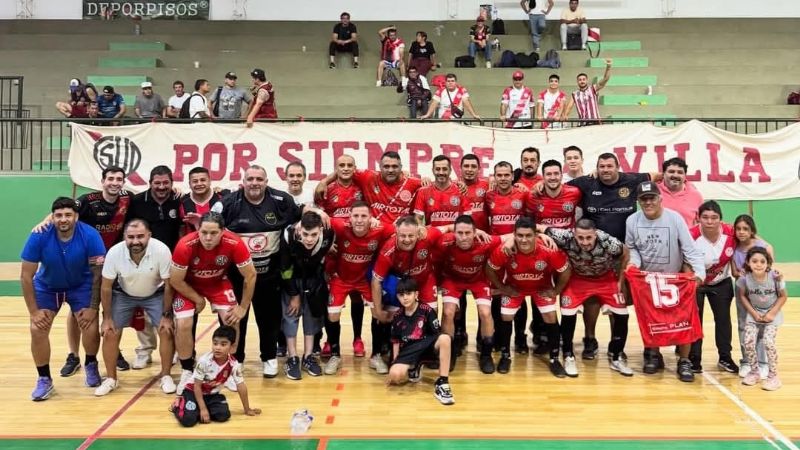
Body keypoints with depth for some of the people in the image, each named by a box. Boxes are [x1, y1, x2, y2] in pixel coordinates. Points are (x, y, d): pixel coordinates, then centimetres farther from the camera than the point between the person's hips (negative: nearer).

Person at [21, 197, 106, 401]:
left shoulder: (90, 236, -29)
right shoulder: (39, 236, -27)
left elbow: (98, 273, -19)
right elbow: (26, 275, -18)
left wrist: (93, 307, -18)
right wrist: (34, 311, -18)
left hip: (81, 286, -1)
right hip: (46, 286, 1)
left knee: (90, 328, -13)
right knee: (37, 329, -13)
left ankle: (91, 365, 19)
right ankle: (44, 379, 7)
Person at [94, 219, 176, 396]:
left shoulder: (161, 251, -33)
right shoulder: (114, 253, -29)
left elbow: (169, 285, -19)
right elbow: (106, 287, -13)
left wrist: (166, 315, -15)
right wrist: (107, 317, -9)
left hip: (156, 294, -1)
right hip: (123, 294, 1)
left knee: (167, 330, -13)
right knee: (110, 333, -5)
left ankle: (165, 376, 6)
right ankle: (111, 379, 14)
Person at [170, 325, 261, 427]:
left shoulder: (234, 364, -18)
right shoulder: (204, 361, -26)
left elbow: (241, 386, -9)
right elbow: (197, 386, -17)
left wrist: (247, 410, -3)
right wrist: (203, 409, -20)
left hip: (212, 394, 4)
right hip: (193, 391, -4)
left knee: (223, 415, -22)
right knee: (188, 420, -25)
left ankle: (197, 412, 3)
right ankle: (178, 405, 9)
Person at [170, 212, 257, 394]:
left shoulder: (234, 244, -33)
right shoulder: (185, 246, -36)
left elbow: (250, 275, -17)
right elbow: (175, 280, -20)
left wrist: (243, 307, -12)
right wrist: (198, 300, -11)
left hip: (218, 283, 1)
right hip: (188, 285, -1)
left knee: (231, 320, -13)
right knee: (183, 324, -15)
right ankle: (187, 372, 8)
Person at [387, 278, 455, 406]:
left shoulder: (427, 311, -6)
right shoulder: (397, 317, 5)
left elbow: (438, 334, -3)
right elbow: (395, 341, 13)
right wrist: (395, 361, 6)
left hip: (427, 346, -1)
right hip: (408, 351, 2)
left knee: (445, 338, -35)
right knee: (395, 375, -30)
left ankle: (442, 383, -30)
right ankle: (413, 370, 10)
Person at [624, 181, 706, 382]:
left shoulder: (675, 218, -18)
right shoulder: (632, 221, -10)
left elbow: (690, 248, -19)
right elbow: (631, 248, 0)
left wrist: (700, 271, -30)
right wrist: (634, 263, -20)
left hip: (675, 279, -2)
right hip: (645, 279, 2)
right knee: (649, 319, 9)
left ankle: (684, 361, 11)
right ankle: (653, 355, 28)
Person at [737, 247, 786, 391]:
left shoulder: (775, 277, -22)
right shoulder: (745, 278, -19)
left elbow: (783, 296, -7)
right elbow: (742, 296, -2)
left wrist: (772, 313, -14)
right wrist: (753, 313, -10)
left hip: (772, 313, -2)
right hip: (754, 313, 2)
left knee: (768, 342, -18)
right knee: (748, 342, -11)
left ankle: (773, 376, 0)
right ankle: (754, 372, 12)